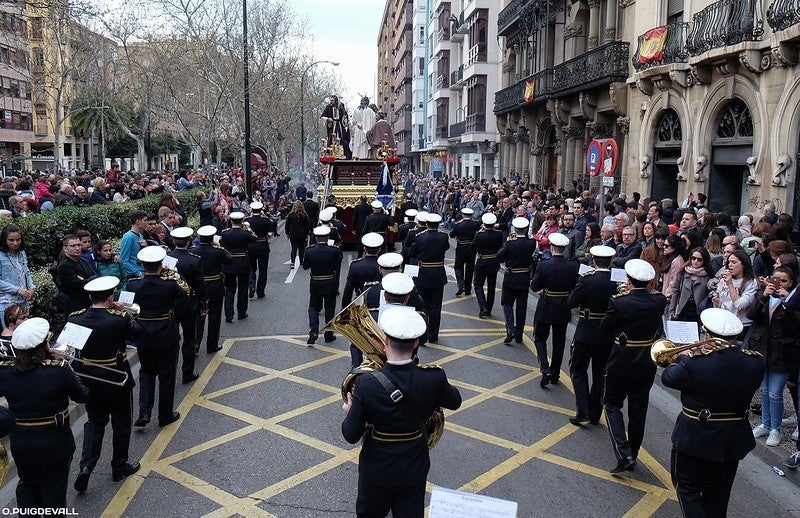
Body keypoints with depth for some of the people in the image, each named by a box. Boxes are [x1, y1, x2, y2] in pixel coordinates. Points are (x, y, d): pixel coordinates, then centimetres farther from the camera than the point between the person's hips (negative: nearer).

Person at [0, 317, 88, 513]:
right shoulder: (59, 369, -25)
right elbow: (82, 396, -11)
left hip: (20, 443, 3)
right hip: (56, 443, -3)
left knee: (27, 485, 27)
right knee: (54, 489, 18)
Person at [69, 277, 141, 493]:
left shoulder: (75, 319, -12)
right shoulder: (120, 319, -23)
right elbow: (137, 333, -5)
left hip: (89, 380, 4)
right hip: (117, 380, -3)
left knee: (95, 421, 23)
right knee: (121, 424, 16)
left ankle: (86, 465, 8)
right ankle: (119, 467, 30)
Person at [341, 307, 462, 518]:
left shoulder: (366, 384, -27)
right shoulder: (434, 378, -22)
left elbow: (351, 435, -17)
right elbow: (455, 402, 0)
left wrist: (349, 413, 3)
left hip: (376, 471, -1)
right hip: (415, 470, 2)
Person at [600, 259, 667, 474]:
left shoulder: (619, 302, -20)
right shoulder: (660, 301, -8)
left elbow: (604, 327, -7)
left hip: (621, 363, -4)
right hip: (647, 365, 4)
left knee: (612, 404, 11)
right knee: (638, 410, 15)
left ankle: (624, 455, -4)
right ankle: (633, 454, 28)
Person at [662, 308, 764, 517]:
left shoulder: (695, 362, -28)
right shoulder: (755, 363, -14)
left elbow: (668, 378, -11)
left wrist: (682, 357, 5)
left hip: (695, 439, -4)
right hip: (733, 441, 5)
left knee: (688, 489, 15)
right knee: (718, 495, 22)